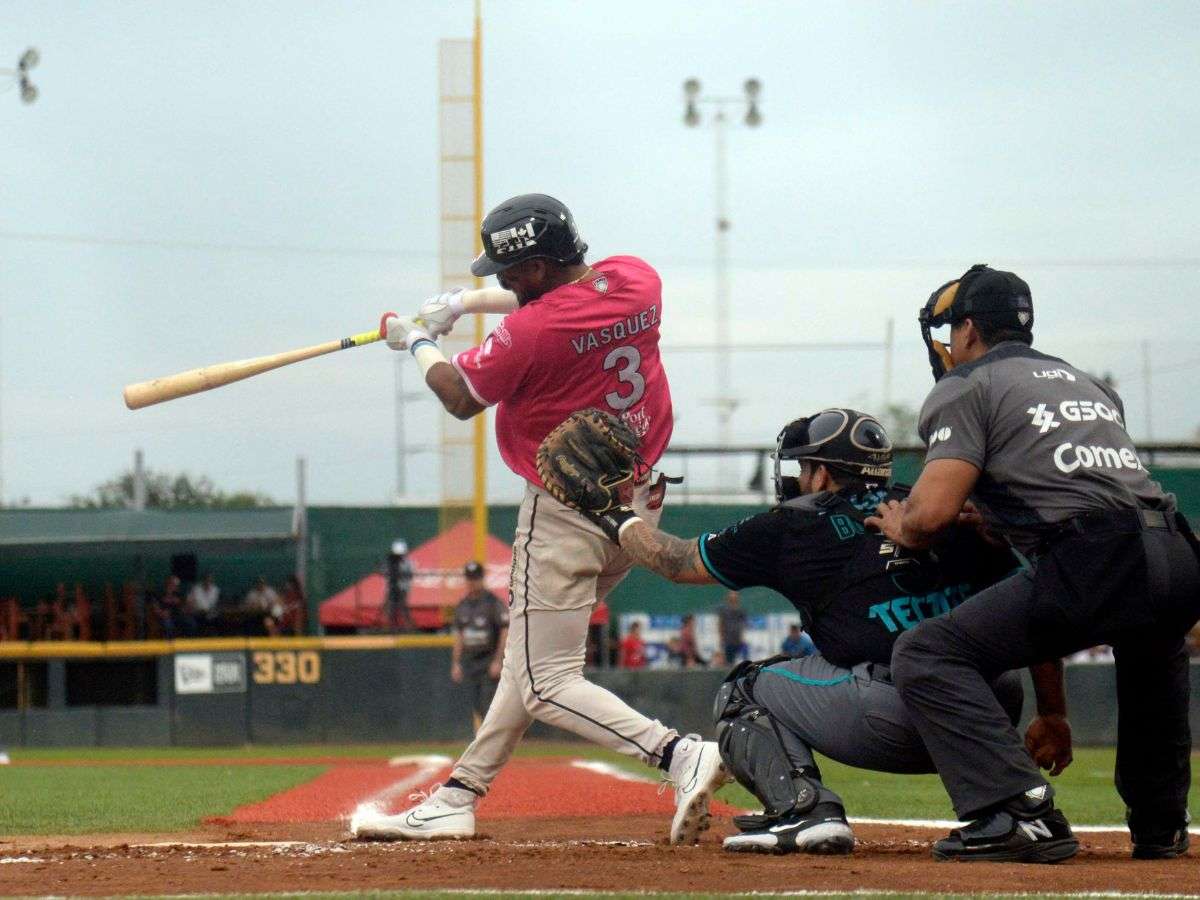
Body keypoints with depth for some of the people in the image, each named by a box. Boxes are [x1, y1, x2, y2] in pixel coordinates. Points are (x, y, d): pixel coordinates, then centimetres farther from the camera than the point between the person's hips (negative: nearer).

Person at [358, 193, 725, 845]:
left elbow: (461, 399, -4)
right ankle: (458, 796, 24)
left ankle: (681, 754, -24)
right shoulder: (638, 280, -2)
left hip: (566, 515, -9)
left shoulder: (529, 332, -23)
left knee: (547, 683, -6)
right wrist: (466, 304, 21)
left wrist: (419, 342, 14)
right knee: (529, 652, 18)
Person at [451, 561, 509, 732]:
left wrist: (497, 661, -16)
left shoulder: (493, 602, -7)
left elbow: (505, 633, -10)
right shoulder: (462, 605, 13)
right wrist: (456, 663, 15)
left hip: (489, 661, -6)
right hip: (469, 662, 6)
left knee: (489, 708, -12)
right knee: (476, 709, 5)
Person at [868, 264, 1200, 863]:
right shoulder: (1089, 383, 31)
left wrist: (900, 528, 19)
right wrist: (992, 512, 42)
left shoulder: (966, 387, 9)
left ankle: (1020, 811, -19)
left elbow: (933, 512, -4)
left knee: (925, 654, -4)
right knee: (1148, 643, 41)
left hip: (1092, 566, -7)